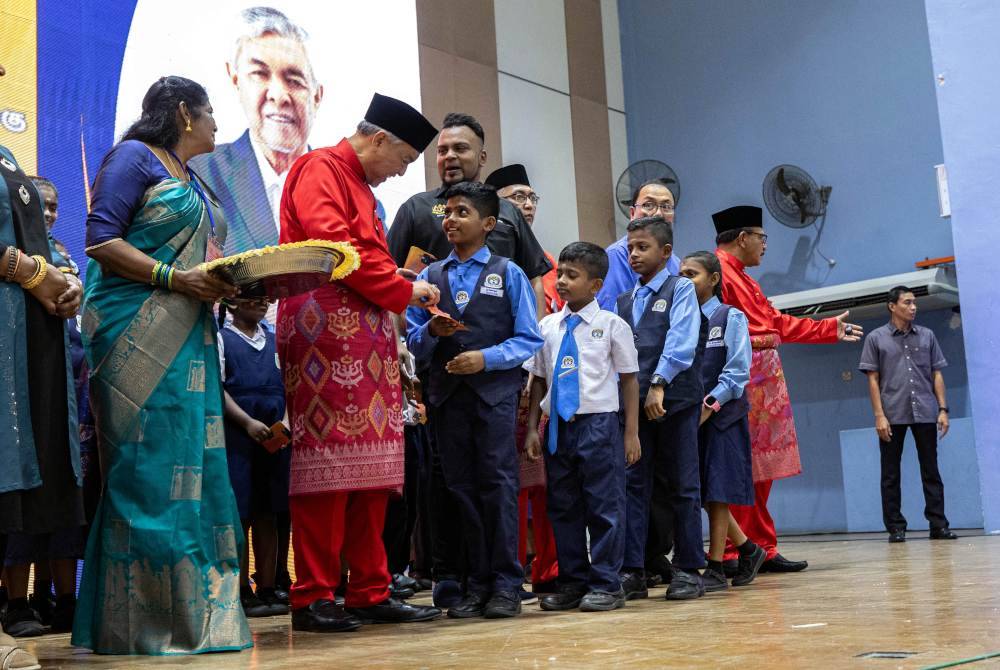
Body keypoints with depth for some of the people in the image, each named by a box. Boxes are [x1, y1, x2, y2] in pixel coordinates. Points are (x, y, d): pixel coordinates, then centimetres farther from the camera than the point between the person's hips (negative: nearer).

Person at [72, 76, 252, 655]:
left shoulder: (195, 185, 24)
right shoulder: (135, 157, 0)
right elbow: (100, 240, -10)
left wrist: (232, 285, 4)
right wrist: (176, 278, -19)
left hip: (191, 338, 8)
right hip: (138, 332, -8)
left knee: (194, 470, 4)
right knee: (148, 470, -10)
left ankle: (193, 611, 9)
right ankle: (138, 623, -4)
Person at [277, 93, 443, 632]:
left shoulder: (362, 188, 29)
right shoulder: (320, 169, 0)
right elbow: (332, 244, -14)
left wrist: (407, 304, 11)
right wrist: (403, 289, -6)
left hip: (367, 335, 9)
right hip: (326, 328, -9)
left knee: (371, 469, 6)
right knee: (326, 462, -10)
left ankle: (370, 593, 9)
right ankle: (313, 599, -5)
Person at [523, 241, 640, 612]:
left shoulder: (611, 325, -1)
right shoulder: (547, 327, 9)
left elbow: (629, 379, 1)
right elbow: (539, 380, 13)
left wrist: (631, 432, -3)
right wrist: (532, 428, 7)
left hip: (599, 424, -4)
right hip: (558, 426, 4)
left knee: (603, 506, 0)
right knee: (563, 507, 10)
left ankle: (606, 584, 9)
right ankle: (572, 582, 21)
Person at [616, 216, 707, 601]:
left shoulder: (681, 289, 2)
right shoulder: (624, 301, 18)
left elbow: (681, 341, -11)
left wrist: (659, 383, -20)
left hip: (675, 399, -5)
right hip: (633, 401, 5)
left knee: (681, 486, 2)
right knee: (633, 484, 1)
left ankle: (688, 570, 9)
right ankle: (632, 570, 4)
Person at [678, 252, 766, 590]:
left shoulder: (730, 317, -2)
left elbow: (737, 371, -9)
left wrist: (709, 404, -18)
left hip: (721, 414, -5)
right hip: (691, 415, 5)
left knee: (716, 491, -4)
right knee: (703, 494, 7)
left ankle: (715, 568, 1)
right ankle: (748, 550, 24)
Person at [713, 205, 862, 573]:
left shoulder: (742, 278, 24)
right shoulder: (717, 271, -9)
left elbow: (778, 322, 29)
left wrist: (830, 328, 34)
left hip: (762, 387, 10)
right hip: (738, 386, -10)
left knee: (760, 472, 12)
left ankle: (762, 549, 17)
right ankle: (729, 554, -4)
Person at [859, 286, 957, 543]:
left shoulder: (927, 336, 10)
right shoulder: (876, 338, 4)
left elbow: (937, 374, 11)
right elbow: (873, 379, 1)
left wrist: (943, 409, 2)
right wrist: (879, 415, -7)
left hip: (925, 414, 2)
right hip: (892, 415, -2)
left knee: (931, 471, 3)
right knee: (890, 474, 2)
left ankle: (938, 524, 7)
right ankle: (895, 527, 9)